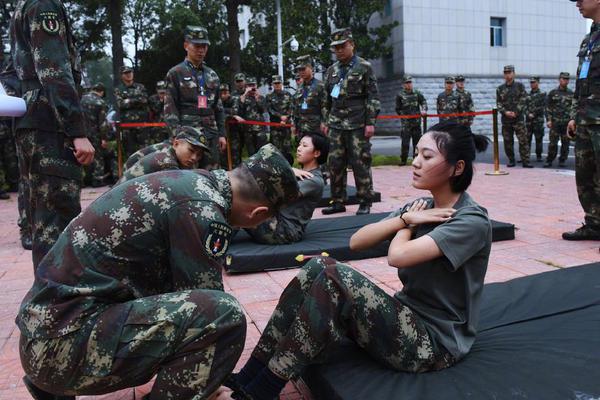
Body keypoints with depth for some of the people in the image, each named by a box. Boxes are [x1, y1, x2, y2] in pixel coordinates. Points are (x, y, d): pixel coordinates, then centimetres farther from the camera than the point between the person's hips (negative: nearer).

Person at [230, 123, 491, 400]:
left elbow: (398, 255, -29)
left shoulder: (473, 221, -15)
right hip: (407, 317, 7)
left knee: (336, 278, -27)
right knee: (319, 267, -15)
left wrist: (406, 225, -7)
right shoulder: (421, 207, 8)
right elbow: (356, 242, -1)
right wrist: (405, 218, -13)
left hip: (437, 342, -7)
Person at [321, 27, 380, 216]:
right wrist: (326, 121, 13)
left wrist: (371, 122, -12)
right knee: (335, 164, 5)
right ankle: (338, 201, 15)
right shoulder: (332, 70, 13)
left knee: (360, 163, -2)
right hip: (336, 125, 5)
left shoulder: (364, 67, -1)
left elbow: (373, 97, -5)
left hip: (357, 125, -5)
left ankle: (365, 202, 10)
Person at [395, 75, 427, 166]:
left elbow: (423, 102, 4)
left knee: (417, 141, 6)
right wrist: (404, 115, -1)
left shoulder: (417, 93, 9)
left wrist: (423, 110, -14)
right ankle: (403, 160, -1)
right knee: (405, 142, -9)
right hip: (406, 122, -3)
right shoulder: (400, 95, 3)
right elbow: (398, 109, 7)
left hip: (417, 121, 3)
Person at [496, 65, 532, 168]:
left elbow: (523, 100, -2)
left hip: (518, 118, -2)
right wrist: (505, 112, -11)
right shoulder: (500, 89, 11)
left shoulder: (520, 86, 5)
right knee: (508, 141, 6)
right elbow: (498, 103, 6)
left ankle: (525, 161, -4)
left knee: (523, 140, -7)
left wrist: (515, 112, -13)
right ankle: (511, 161, 17)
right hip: (505, 119, 2)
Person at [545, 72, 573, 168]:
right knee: (553, 143, -4)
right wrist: (549, 120, -6)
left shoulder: (571, 94, 10)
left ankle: (562, 161, 13)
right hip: (555, 122, -2)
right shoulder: (552, 93, 5)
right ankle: (549, 161, 3)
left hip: (567, 123, 2)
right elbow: (548, 107, 3)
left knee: (565, 143, 4)